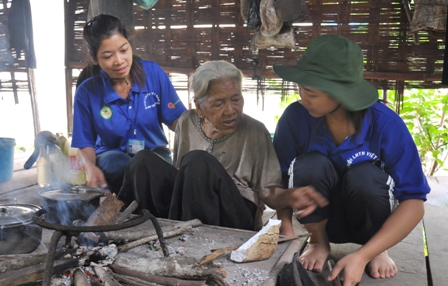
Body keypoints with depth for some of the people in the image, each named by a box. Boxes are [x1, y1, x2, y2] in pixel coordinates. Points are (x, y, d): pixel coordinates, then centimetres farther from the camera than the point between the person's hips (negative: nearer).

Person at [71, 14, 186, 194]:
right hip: (113, 155, 0)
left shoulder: (153, 72, -11)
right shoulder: (87, 91, -11)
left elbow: (175, 120, -7)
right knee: (119, 165, -36)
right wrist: (90, 167, -25)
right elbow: (86, 143, -2)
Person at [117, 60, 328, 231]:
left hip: (235, 219, -3)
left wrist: (290, 196, -27)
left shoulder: (255, 132, -7)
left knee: (198, 161, -30)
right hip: (185, 209, 3)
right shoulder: (187, 123, 3)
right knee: (143, 161, -20)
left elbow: (270, 194, -5)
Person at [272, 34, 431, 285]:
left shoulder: (385, 123, -23)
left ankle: (376, 250, -1)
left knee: (364, 175, -32)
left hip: (371, 221, 0)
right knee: (309, 166, -30)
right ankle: (319, 241, -1)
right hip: (319, 217, 1)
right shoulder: (296, 117, -19)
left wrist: (362, 255, -30)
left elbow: (414, 202, -21)